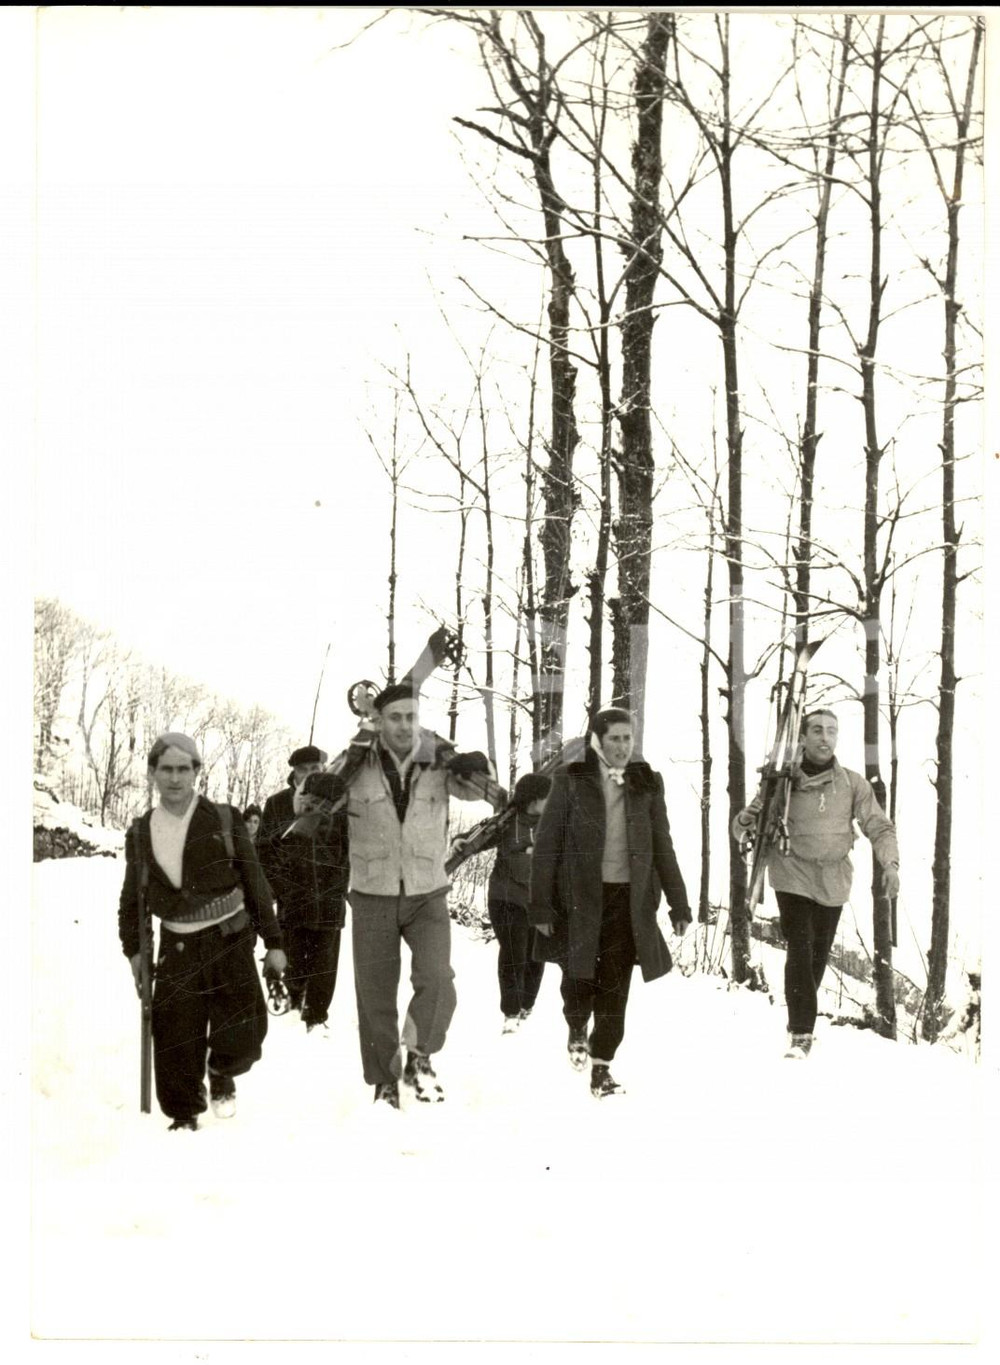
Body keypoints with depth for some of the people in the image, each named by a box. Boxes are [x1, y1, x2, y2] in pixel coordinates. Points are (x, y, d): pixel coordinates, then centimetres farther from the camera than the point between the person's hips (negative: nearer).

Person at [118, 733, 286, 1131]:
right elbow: (132, 897, 16)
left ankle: (221, 1075, 25)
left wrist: (273, 942, 2)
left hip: (230, 939, -1)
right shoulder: (141, 832, 6)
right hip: (177, 946, 2)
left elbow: (254, 882, 2)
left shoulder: (224, 821, -2)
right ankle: (183, 1113, 17)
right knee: (176, 1038, -1)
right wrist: (133, 948, 8)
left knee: (243, 1034, -7)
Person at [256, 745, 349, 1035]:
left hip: (328, 899, 0)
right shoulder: (277, 804, 3)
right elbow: (264, 849, 4)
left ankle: (316, 1016, 13)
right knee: (293, 958, 1)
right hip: (291, 898, 0)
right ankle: (295, 995, 28)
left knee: (324, 962, 1)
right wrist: (279, 886, -3)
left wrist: (340, 885, -5)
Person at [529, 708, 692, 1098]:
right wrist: (541, 905, -4)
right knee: (578, 979, 0)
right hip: (579, 897, -1)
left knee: (615, 986, -1)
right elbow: (546, 845, 0)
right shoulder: (571, 781, -1)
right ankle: (577, 1032, 33)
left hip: (628, 899, 2)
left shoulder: (647, 783, 6)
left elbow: (663, 846, 11)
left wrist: (678, 903, 8)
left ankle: (601, 1066, 9)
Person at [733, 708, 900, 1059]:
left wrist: (890, 862, -17)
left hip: (833, 882, 2)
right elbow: (744, 832, 3)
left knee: (819, 952, 11)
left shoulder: (853, 784, 0)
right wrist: (746, 820, -21)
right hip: (793, 875, -2)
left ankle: (803, 1017, 31)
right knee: (800, 948, -14)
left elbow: (880, 828, 1)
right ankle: (800, 1033, -14)